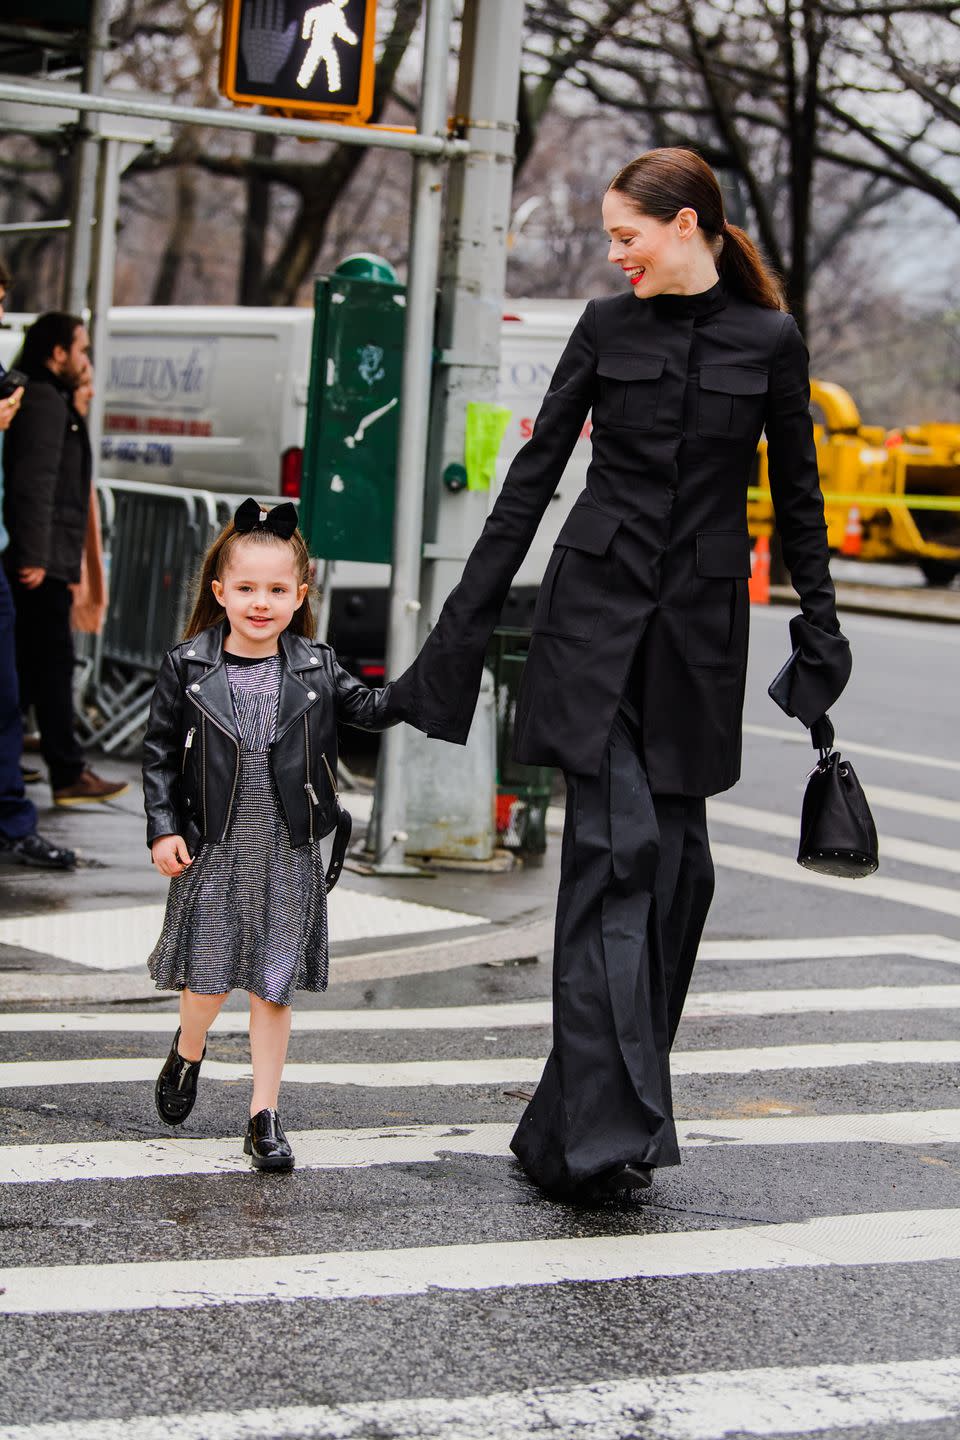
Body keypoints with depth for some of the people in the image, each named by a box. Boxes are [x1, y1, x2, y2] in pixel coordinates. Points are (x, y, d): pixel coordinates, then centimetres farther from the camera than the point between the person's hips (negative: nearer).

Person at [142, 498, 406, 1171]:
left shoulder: (315, 667, 1)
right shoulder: (189, 666, -3)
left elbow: (370, 707, 6)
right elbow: (161, 752, 2)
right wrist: (163, 828, -4)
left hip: (289, 852, 1)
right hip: (213, 847, -1)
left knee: (273, 988, 3)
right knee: (209, 980, 3)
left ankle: (265, 1116, 11)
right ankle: (189, 1052, 37)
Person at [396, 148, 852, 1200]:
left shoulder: (769, 341, 3)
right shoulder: (607, 327, 5)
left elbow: (797, 498, 10)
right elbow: (533, 477, 7)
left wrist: (820, 632, 7)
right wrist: (463, 625, 3)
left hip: (698, 628, 1)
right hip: (597, 611, -1)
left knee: (676, 858, 2)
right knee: (617, 847, -12)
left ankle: (578, 1127, 12)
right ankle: (602, 1130, -16)